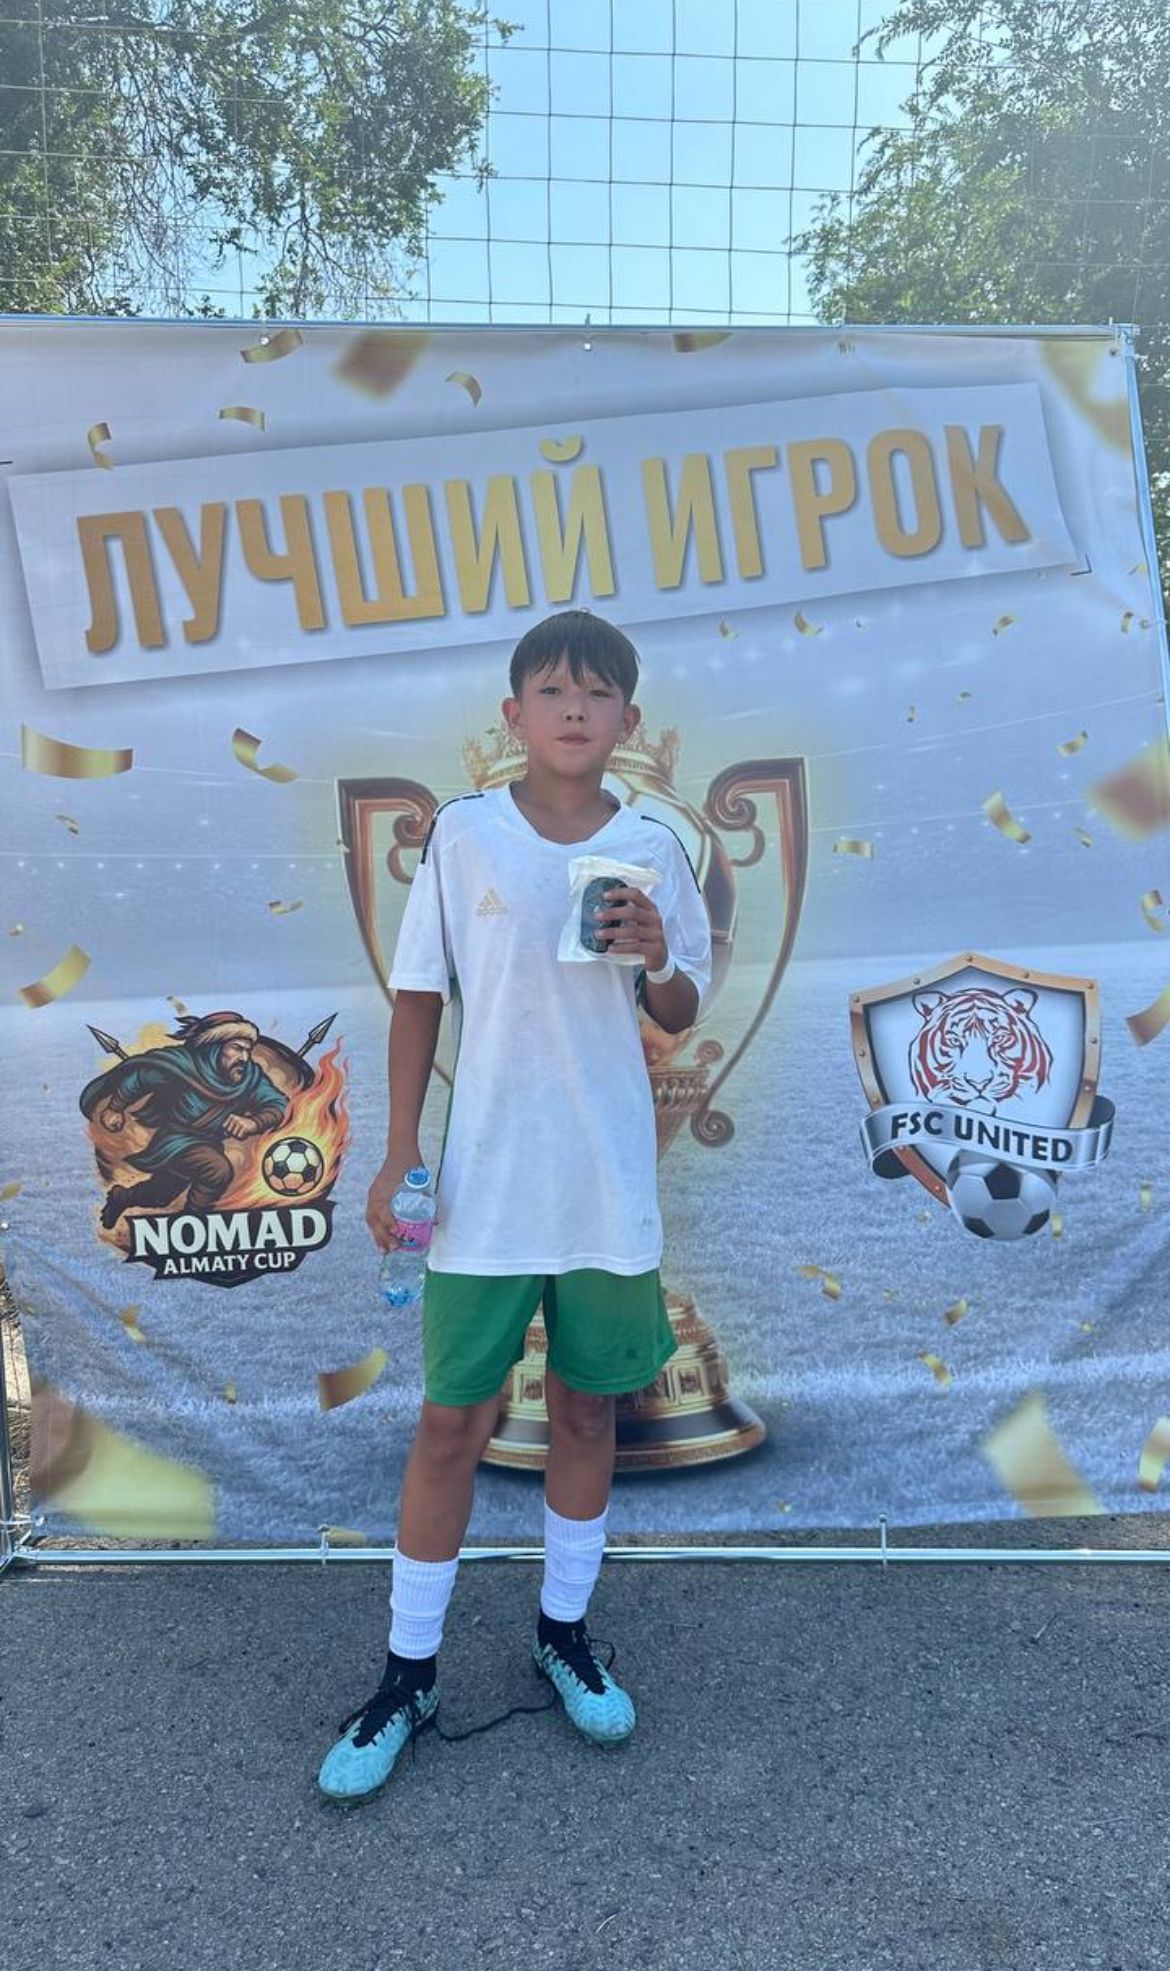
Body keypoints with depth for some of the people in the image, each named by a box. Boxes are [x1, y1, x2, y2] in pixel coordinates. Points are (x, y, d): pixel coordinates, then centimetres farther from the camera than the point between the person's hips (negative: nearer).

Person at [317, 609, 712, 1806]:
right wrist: (399, 1152, -4)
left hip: (610, 1188, 2)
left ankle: (563, 1633, 36)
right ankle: (408, 1674, 25)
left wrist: (658, 960, -15)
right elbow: (419, 995, 1)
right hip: (486, 1185, -1)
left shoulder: (652, 849, 0)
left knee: (587, 1407, 15)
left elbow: (681, 1019, 7)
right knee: (453, 1424, 7)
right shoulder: (464, 833, -4)